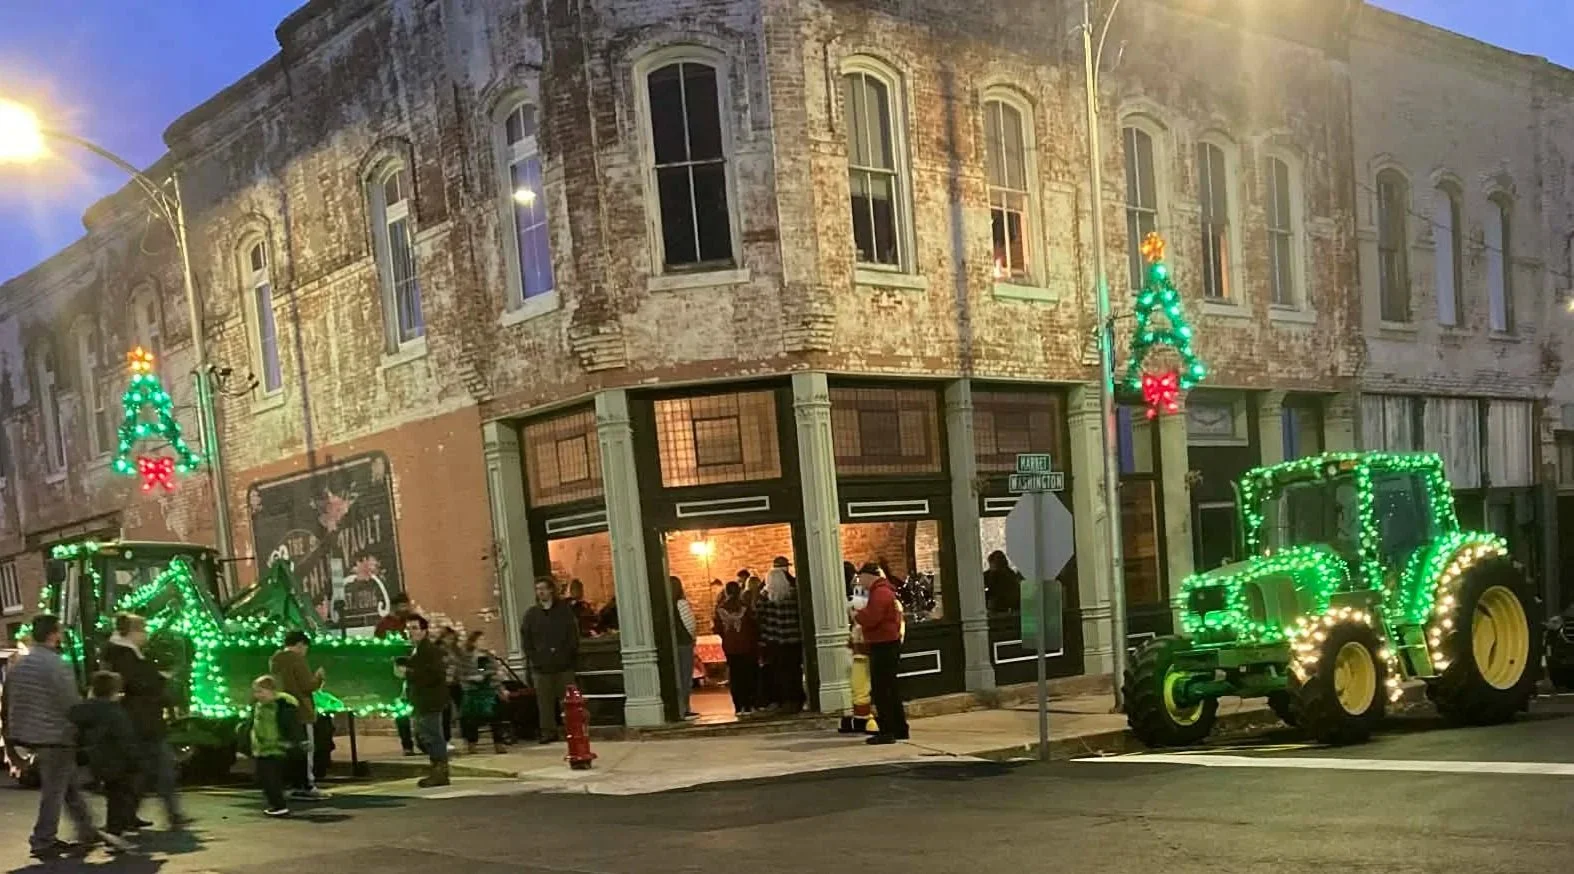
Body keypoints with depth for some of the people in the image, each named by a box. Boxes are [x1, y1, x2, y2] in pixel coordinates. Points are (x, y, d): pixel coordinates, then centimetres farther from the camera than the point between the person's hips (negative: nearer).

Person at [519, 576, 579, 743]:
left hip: (564, 665, -1)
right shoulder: (531, 613, 9)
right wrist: (532, 657, -2)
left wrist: (571, 654, -6)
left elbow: (573, 634, 3)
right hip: (541, 666, 1)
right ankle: (548, 732, 9)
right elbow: (525, 638, 8)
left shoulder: (564, 610, 4)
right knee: (545, 702, 3)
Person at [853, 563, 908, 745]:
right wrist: (860, 612, 8)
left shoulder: (880, 593, -17)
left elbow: (870, 619, -24)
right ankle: (900, 729, 21)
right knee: (891, 689, 16)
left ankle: (887, 731, -7)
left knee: (880, 691, -8)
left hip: (882, 646, -11)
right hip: (889, 644, 11)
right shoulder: (885, 591, 17)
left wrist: (855, 613, -8)